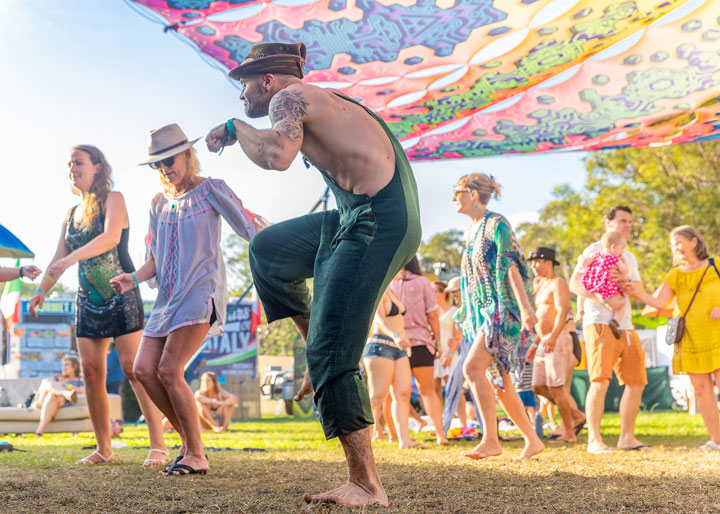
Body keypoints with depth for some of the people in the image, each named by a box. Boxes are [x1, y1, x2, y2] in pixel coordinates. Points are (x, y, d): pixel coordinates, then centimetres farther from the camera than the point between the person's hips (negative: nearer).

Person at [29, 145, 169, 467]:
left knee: (133, 368, -12)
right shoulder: (72, 214, 15)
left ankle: (158, 446, -10)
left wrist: (72, 258, -33)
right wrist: (42, 289, 3)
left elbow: (111, 237, -22)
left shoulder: (112, 199, -4)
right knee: (91, 373, 2)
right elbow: (59, 259, 17)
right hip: (88, 300, 7)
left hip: (120, 295, -7)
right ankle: (104, 449, 9)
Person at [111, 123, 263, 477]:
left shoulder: (211, 190, 1)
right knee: (143, 369, -5)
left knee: (169, 370, -17)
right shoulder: (159, 203, 17)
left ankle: (196, 455, -6)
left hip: (200, 292, -7)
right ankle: (189, 441, 9)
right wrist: (134, 278, -3)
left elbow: (251, 228, -4)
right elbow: (155, 260, 17)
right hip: (168, 298, 7)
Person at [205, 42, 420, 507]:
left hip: (380, 220, -10)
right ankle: (319, 349, 21)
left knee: (330, 352, -11)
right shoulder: (320, 102, 24)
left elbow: (277, 155, -26)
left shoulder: (289, 97, -5)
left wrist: (235, 128, -7)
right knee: (268, 249, 24)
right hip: (359, 216, 10)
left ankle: (367, 486, -11)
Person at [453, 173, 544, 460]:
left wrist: (525, 307, -25)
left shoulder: (496, 225, -8)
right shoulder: (471, 231, 17)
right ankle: (532, 440, 12)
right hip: (482, 312, 9)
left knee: (473, 368, -19)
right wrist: (466, 312, 26)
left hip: (502, 310, -9)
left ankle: (490, 440, -16)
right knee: (499, 380, 5)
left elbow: (511, 266, -17)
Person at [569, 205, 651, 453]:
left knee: (637, 381, 5)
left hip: (625, 326, 7)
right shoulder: (595, 250, 1)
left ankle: (627, 437, 15)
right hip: (599, 323, -7)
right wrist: (605, 299, -20)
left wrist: (626, 281, -7)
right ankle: (594, 440, -9)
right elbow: (575, 284, -9)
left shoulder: (630, 258, 23)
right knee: (600, 381, -14)